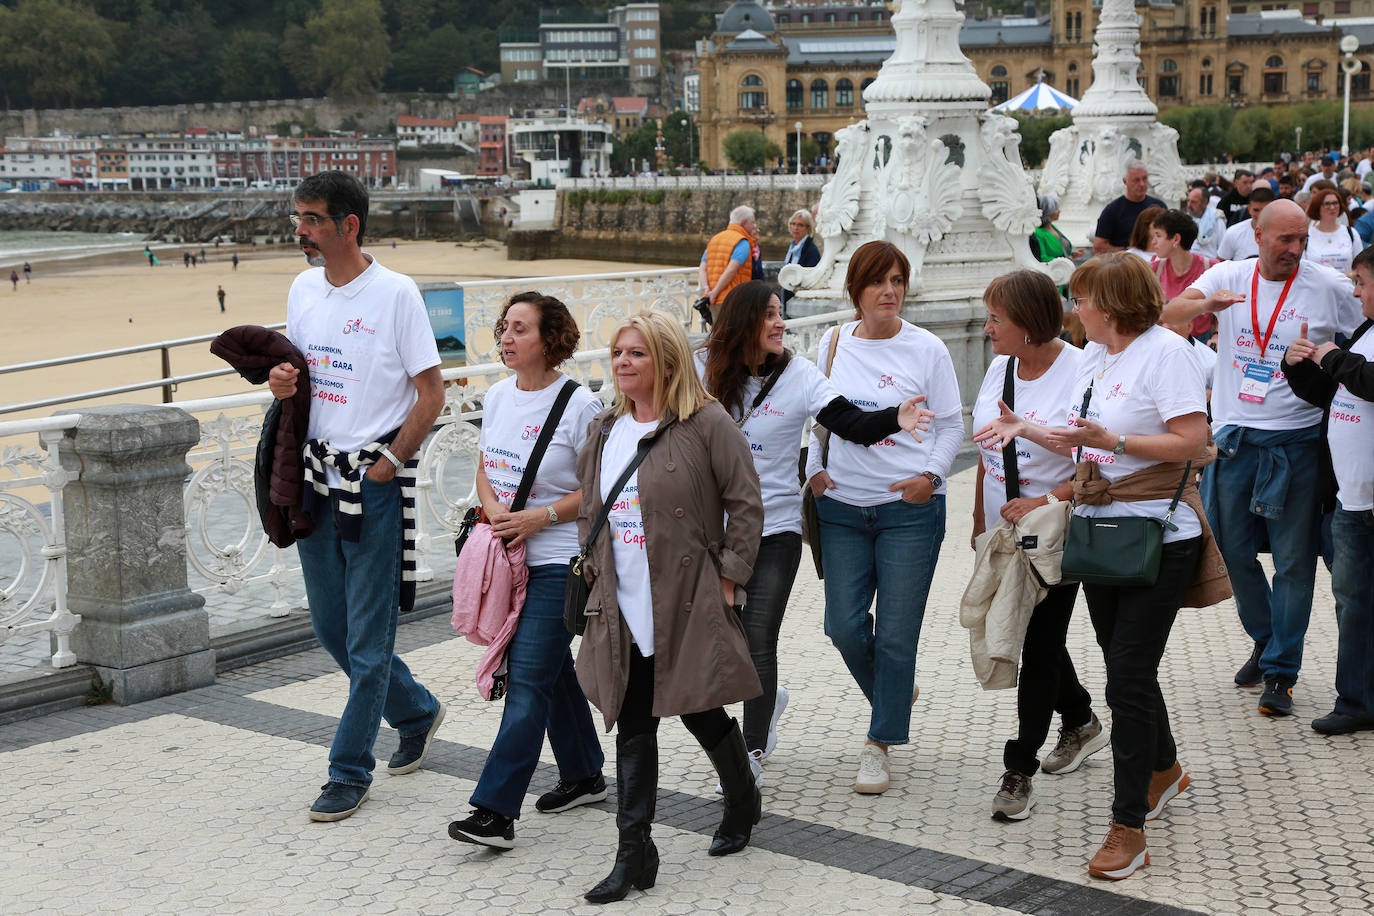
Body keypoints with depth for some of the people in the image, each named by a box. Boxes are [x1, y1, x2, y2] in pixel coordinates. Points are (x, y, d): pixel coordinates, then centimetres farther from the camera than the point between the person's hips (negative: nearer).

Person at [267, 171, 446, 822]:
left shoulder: (394, 293, -11)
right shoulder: (301, 291, 9)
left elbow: (430, 392, -9)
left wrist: (389, 463, -12)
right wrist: (282, 385, -3)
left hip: (376, 480, -7)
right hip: (316, 474, 7)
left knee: (367, 635, 0)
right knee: (330, 626, 14)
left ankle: (349, 771, 11)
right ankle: (416, 712, 36)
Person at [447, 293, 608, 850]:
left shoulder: (579, 405, -12)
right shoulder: (498, 396, 9)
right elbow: (485, 468, 17)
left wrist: (539, 518, -17)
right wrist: (494, 511, -4)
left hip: (559, 560, -7)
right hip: (510, 557, 7)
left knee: (528, 679, -10)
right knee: (553, 669, 17)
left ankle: (495, 810, -11)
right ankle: (584, 775, 33)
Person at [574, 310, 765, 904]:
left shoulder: (706, 424, -8)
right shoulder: (603, 432, 11)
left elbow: (746, 505, -7)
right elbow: (588, 513, 21)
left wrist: (727, 578, -9)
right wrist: (600, 574, 12)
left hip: (689, 605, -5)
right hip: (624, 609, 5)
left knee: (699, 711, 7)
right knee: (632, 724, 3)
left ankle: (743, 800, 37)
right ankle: (634, 853, 6)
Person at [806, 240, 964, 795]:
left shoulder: (927, 349, -2)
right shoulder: (833, 344, 6)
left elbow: (951, 425, 3)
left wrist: (930, 476, -11)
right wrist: (814, 469, 4)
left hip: (909, 507, -3)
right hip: (842, 505, 3)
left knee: (896, 631, -2)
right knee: (844, 625, 1)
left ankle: (880, 743, 11)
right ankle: (894, 697, 31)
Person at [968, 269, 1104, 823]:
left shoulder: (1079, 373, -17)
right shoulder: (1000, 368, 5)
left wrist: (1046, 501, -26)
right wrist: (980, 522, 16)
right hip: (1005, 534, 7)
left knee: (1040, 644, -3)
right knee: (1025, 635, 16)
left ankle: (1020, 769, 6)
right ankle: (1081, 723, 39)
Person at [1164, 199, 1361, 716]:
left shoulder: (1330, 287, -2)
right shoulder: (1229, 277, 3)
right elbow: (1167, 316, -10)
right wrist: (1206, 304, -30)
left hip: (1296, 441, -3)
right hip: (1233, 438, 3)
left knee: (1293, 560, 0)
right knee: (1231, 547, 11)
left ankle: (1281, 671, 10)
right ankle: (1265, 639, 34)